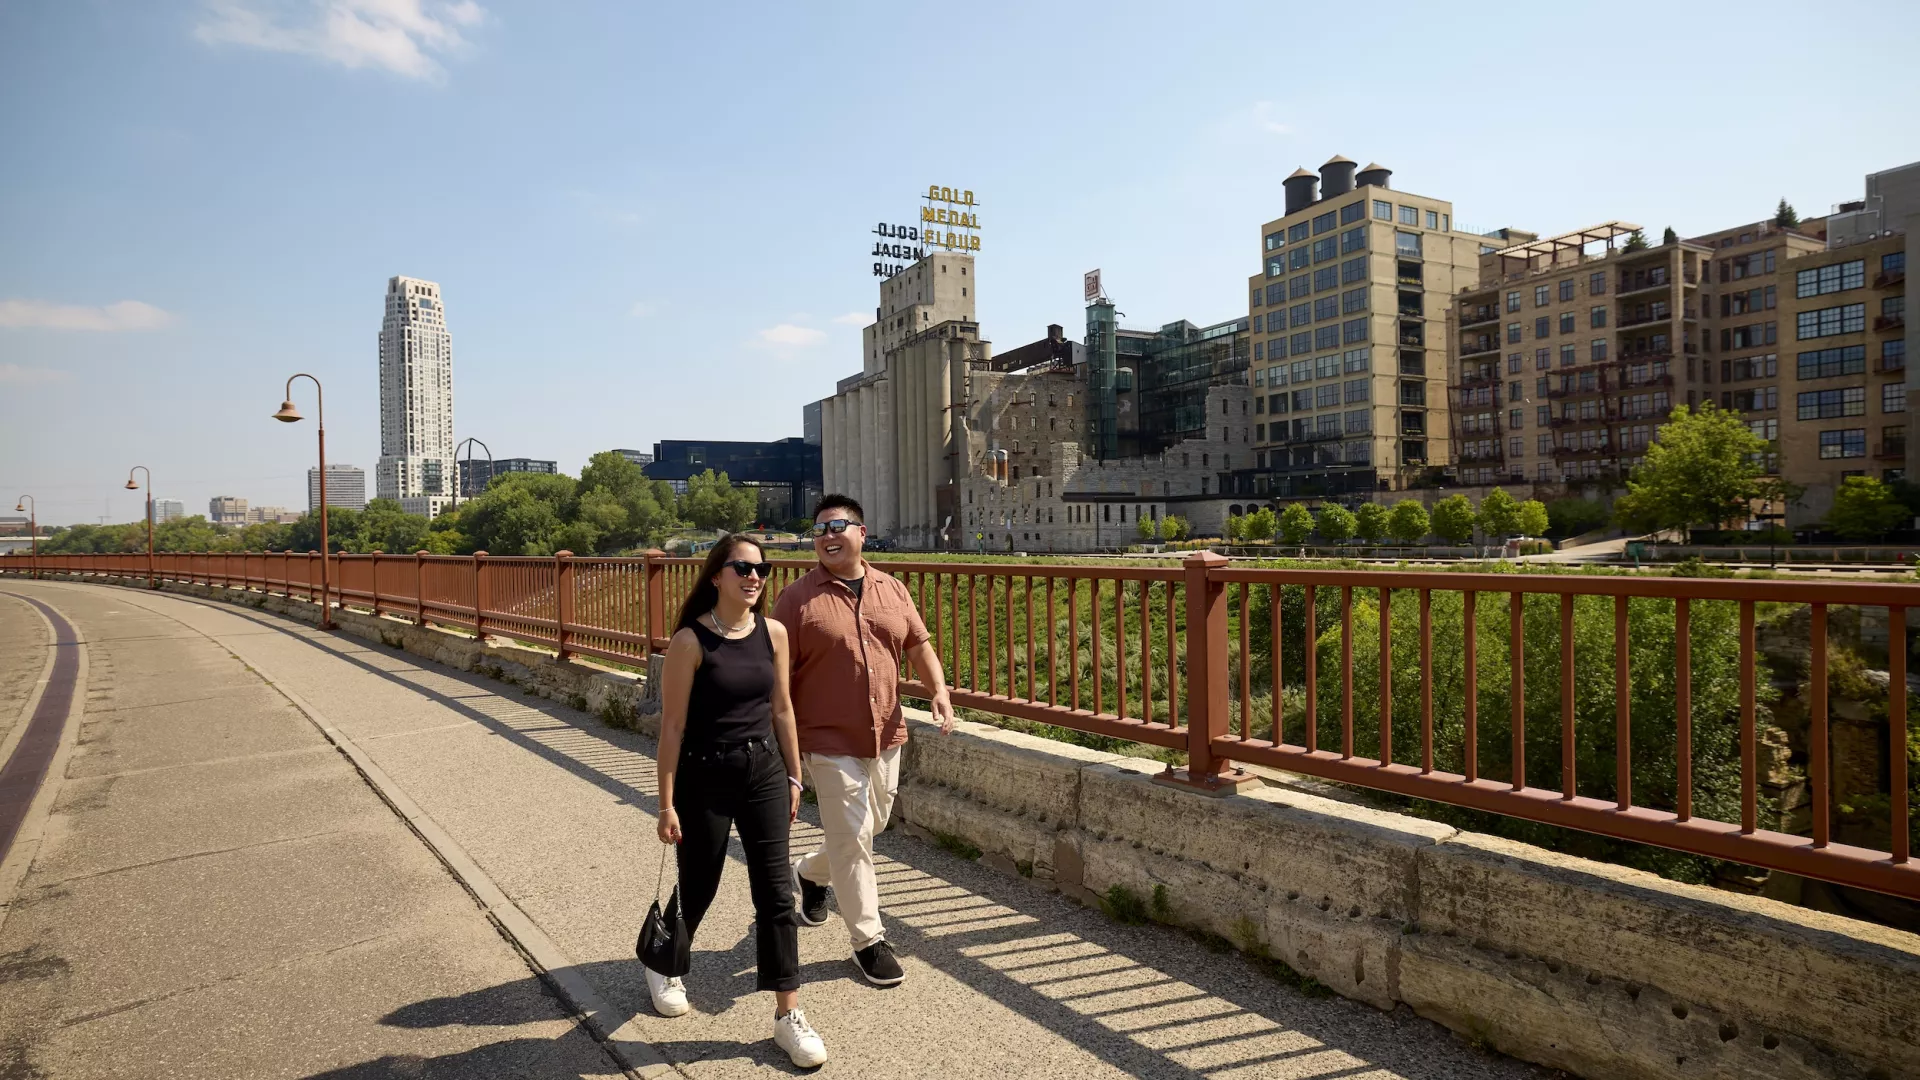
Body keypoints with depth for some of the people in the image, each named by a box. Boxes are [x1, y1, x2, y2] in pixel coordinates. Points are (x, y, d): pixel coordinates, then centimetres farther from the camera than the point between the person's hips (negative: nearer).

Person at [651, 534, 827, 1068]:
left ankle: (787, 1014, 13)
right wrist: (666, 804, -10)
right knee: (697, 887, 14)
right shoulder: (691, 641, -14)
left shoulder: (774, 633, 0)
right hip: (704, 777, -3)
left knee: (776, 892, 3)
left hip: (764, 772, 4)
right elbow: (672, 726, -11)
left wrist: (793, 777, 11)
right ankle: (662, 964, 46)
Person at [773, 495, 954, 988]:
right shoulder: (797, 598, -9)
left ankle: (810, 873, 48)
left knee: (872, 825, 20)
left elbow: (919, 646, 11)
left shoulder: (892, 589, 5)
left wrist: (940, 690, -6)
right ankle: (868, 939, 17)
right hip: (830, 740, -5)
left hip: (885, 735, 5)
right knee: (852, 836, -1)